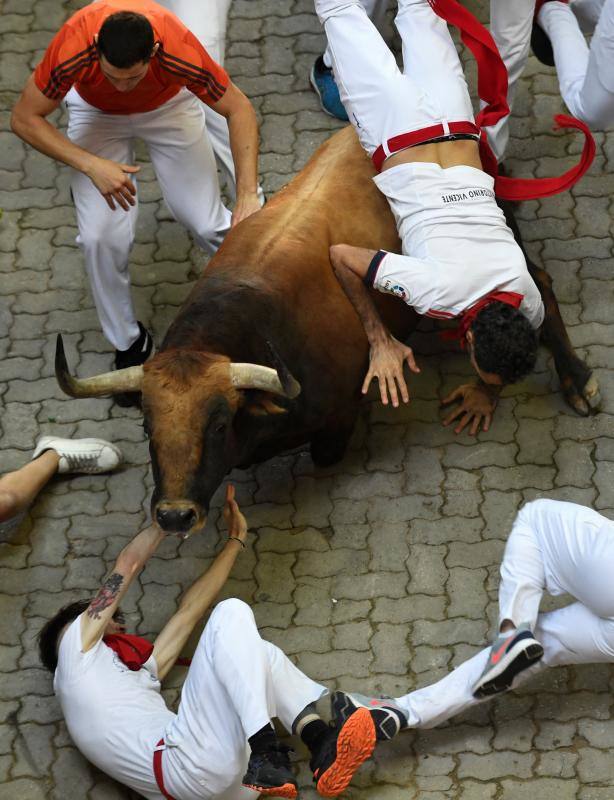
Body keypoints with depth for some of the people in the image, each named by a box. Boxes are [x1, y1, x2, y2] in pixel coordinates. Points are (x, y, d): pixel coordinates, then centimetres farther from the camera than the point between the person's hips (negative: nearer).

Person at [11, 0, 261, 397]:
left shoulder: (179, 51, -41)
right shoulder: (72, 51, -41)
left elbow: (239, 109, -25)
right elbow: (25, 118, -25)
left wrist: (248, 196, -31)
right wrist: (91, 164, -33)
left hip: (168, 105, 0)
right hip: (97, 112, 0)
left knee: (207, 223, -7)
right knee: (102, 237, -14)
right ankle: (129, 345, 9)